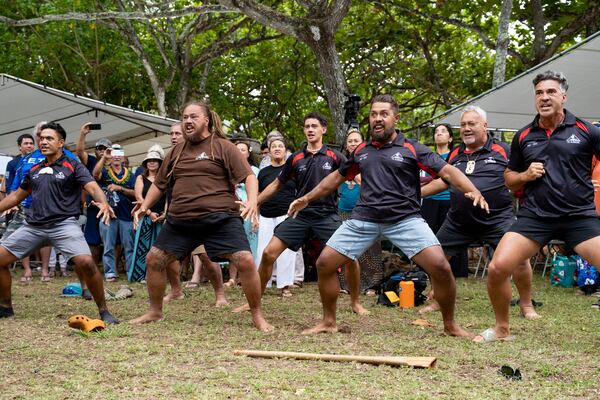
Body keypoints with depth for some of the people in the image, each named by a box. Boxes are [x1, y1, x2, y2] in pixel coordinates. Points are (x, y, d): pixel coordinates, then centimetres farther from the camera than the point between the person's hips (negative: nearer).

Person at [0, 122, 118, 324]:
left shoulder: (72, 166, 1)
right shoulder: (34, 170, 17)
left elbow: (93, 187, -13)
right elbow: (17, 196, 28)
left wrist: (103, 202, -34)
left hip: (64, 224, -5)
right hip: (33, 225, 6)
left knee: (86, 262, -25)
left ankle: (103, 311, -8)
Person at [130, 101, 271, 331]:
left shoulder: (223, 147, 1)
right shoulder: (175, 152, 16)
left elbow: (248, 176, -5)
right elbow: (159, 184, 26)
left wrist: (252, 200, -23)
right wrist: (144, 206, 14)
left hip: (221, 218, -5)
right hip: (180, 220, 5)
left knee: (245, 262, -17)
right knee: (154, 260, 4)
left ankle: (257, 316, -1)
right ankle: (155, 312, 23)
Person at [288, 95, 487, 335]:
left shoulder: (412, 149, 2)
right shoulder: (361, 151, 14)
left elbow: (447, 171, -5)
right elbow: (337, 177, 28)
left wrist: (473, 191, -22)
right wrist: (307, 198, 31)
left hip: (405, 219, -3)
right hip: (364, 219, 4)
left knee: (440, 266, -18)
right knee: (324, 264, -3)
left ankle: (450, 326, 5)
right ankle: (329, 322, 17)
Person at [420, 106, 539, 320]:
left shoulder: (502, 150, 0)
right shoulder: (455, 154, 12)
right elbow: (443, 181, 23)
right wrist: (417, 192, 22)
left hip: (497, 219, -4)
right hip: (458, 221, 4)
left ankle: (526, 306, 5)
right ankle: (437, 302, 27)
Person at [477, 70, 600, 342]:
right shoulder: (523, 136, 10)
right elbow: (509, 179, 19)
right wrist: (526, 175, -2)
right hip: (534, 216, 2)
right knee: (497, 268, -11)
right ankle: (502, 329, 12)